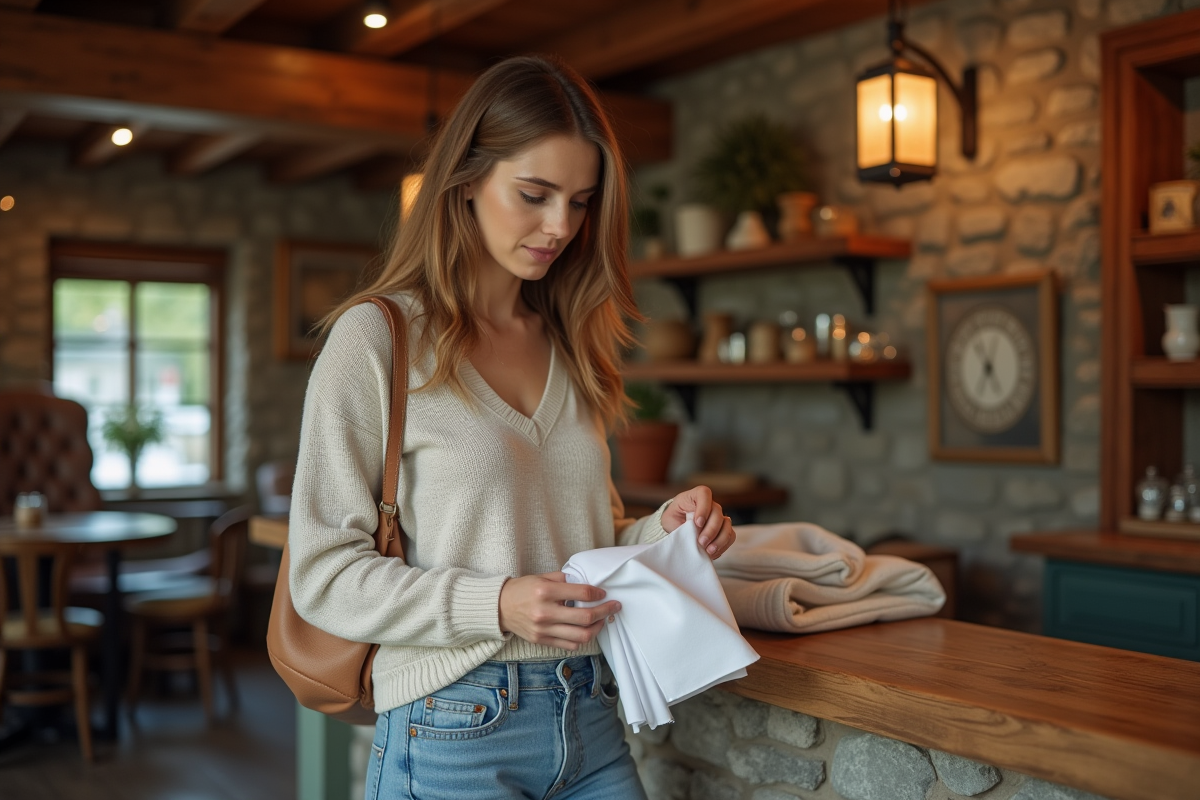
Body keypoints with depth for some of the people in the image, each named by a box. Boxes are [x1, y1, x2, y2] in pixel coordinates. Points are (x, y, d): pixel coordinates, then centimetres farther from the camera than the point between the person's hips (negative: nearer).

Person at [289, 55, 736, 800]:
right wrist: (494, 605, -22)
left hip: (590, 719, 5)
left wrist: (662, 529, -4)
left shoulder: (572, 343, 9)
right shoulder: (377, 338, -9)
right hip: (455, 732, -5)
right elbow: (323, 572, -10)